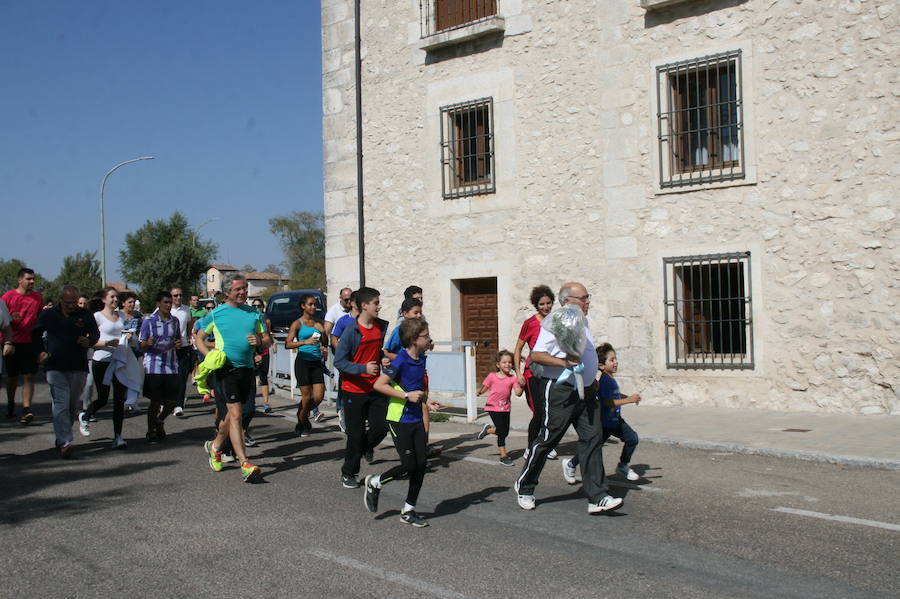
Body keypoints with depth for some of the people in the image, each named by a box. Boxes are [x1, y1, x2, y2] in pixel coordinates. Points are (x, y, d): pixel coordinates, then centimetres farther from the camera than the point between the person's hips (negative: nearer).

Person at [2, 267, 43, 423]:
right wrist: (10, 318, -20)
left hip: (30, 342, 1)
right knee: (12, 376, 11)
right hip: (12, 342, -1)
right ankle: (10, 405, 31)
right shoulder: (8, 296, -1)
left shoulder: (37, 297, 8)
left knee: (29, 376, -8)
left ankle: (26, 409, -12)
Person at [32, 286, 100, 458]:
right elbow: (36, 334, 17)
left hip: (79, 368, 2)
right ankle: (65, 442, -21)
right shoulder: (48, 315, 5)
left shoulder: (85, 315, 5)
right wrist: (41, 352, 3)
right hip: (55, 367, -2)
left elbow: (96, 333, 14)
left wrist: (89, 341, -9)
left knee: (73, 405, 10)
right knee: (61, 404, -14)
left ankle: (62, 437, 26)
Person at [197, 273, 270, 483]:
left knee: (231, 415, 14)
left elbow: (268, 339, 16)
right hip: (226, 370, -4)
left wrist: (259, 341, -8)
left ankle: (215, 446, 40)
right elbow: (199, 338, 10)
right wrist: (210, 355, -8)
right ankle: (245, 465, -14)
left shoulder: (254, 313, 11)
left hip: (248, 370, 5)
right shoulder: (215, 314, 1)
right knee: (235, 415, -11)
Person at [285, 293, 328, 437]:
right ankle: (301, 425, 18)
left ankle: (303, 415, 27)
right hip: (303, 362, -4)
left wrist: (324, 350, 0)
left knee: (319, 396, -1)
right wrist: (305, 342, -25)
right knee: (307, 396, -2)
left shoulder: (319, 324, 12)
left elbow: (324, 343, 22)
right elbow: (288, 344, -12)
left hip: (316, 362, 4)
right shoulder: (297, 324, -2)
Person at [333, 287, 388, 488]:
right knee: (356, 433, 2)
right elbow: (339, 361, -15)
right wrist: (363, 368, -26)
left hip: (376, 388, 5)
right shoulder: (351, 330, -14)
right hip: (354, 390, -5)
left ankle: (366, 446, 31)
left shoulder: (382, 327, 2)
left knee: (382, 426, -2)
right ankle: (348, 474, 19)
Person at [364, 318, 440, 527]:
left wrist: (426, 400, 7)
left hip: (417, 419, 7)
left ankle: (408, 510, 16)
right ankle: (375, 483, 19)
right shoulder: (401, 360, -17)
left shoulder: (421, 359, 8)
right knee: (409, 466, -7)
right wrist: (407, 396, -22)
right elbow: (378, 385, -21)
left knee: (421, 464, 4)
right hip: (399, 420, -7)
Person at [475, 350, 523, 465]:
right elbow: (485, 388, 6)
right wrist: (480, 392, -9)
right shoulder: (492, 376, -5)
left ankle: (488, 430, 37)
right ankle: (503, 456, -1)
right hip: (493, 407, -4)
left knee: (505, 432, 9)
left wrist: (521, 386, -27)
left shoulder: (513, 378, -2)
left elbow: (518, 393, -11)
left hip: (505, 407, 4)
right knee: (502, 431, -9)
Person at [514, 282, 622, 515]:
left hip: (585, 392, 8)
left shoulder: (582, 322, 16)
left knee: (592, 439, -1)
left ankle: (597, 498, -2)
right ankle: (524, 488, 20)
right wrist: (563, 362, -27)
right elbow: (536, 355, -18)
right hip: (560, 392, -8)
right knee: (547, 440, 1)